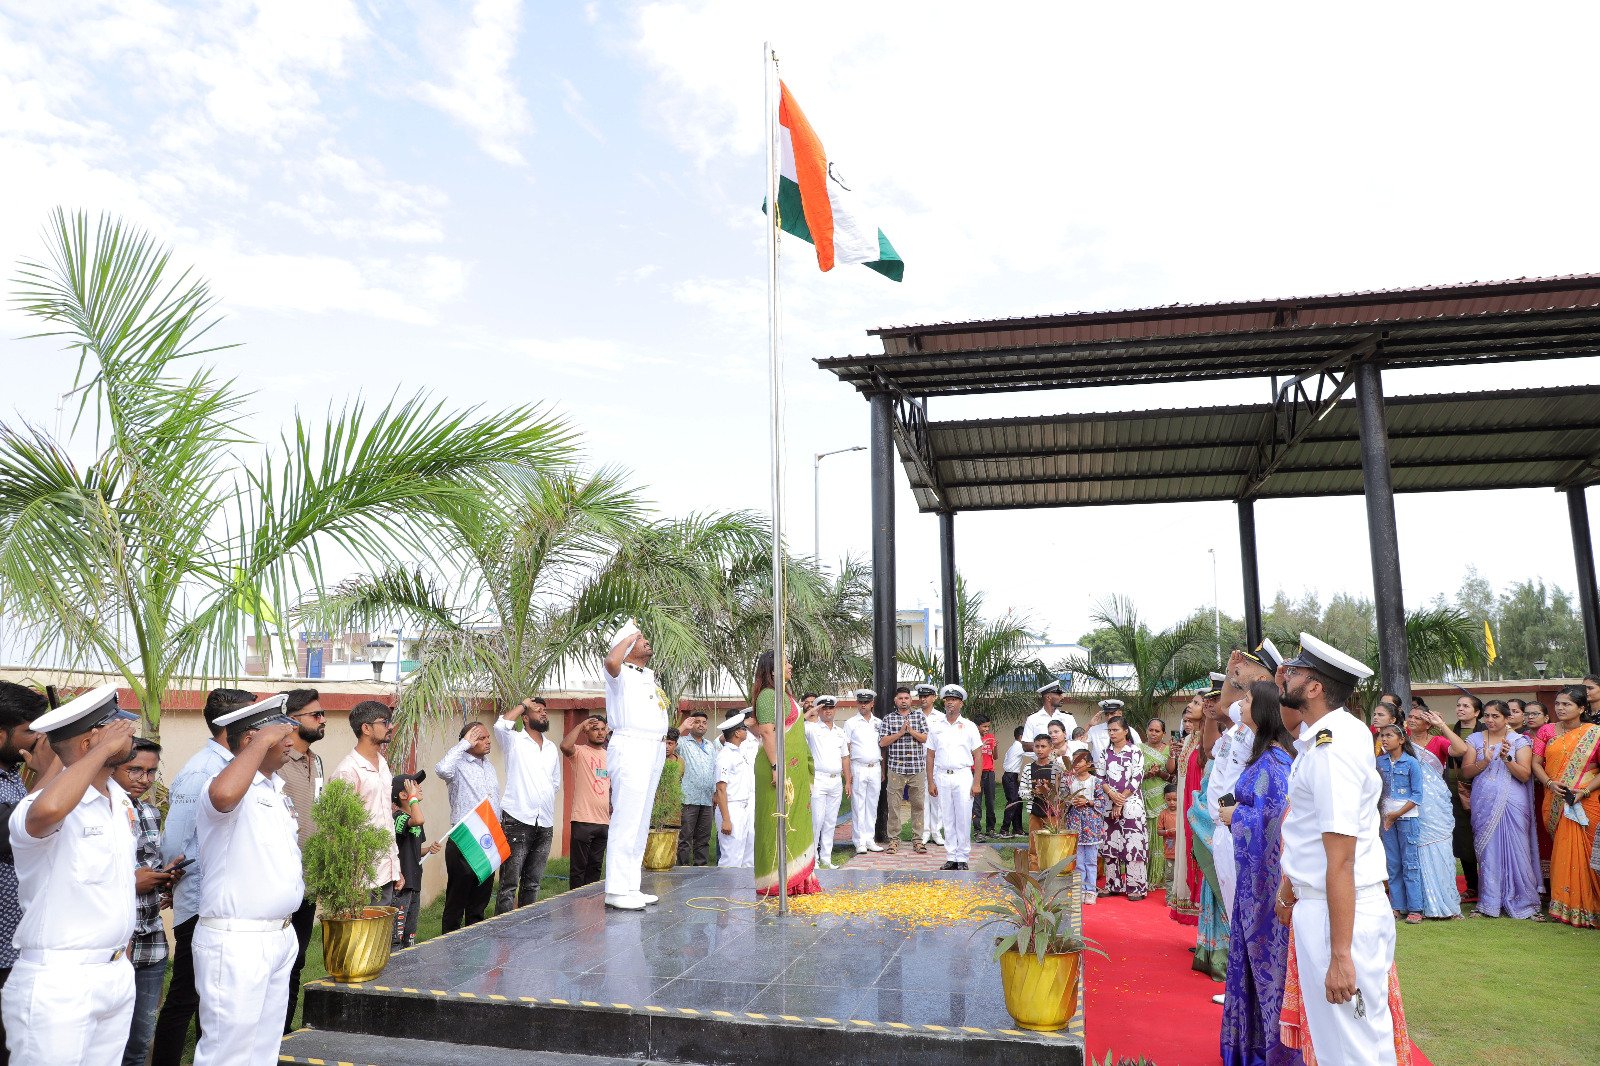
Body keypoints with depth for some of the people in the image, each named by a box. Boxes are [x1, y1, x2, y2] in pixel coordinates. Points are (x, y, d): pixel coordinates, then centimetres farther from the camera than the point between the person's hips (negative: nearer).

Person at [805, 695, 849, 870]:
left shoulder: (840, 732, 17)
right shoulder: (812, 728, -1)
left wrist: (847, 781, 15)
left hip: (836, 781, 5)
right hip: (818, 780, -5)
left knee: (831, 822, 8)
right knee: (817, 819, -9)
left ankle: (826, 858, 15)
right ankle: (812, 857, 0)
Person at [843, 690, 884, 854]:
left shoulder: (878, 723, 12)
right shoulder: (851, 723, 2)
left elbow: (883, 747, 16)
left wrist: (883, 770, 10)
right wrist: (848, 773, -9)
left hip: (875, 768, 4)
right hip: (858, 768, -4)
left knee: (872, 805, 7)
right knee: (858, 805, -3)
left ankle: (869, 839, 15)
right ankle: (860, 842, 2)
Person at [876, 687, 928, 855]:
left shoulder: (919, 716, 10)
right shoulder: (888, 719, 7)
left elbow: (926, 738, 2)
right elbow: (882, 742, -2)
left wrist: (911, 731, -12)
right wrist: (900, 732, -10)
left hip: (917, 768, 1)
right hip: (896, 768, -1)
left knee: (917, 805, 4)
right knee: (894, 805, 0)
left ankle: (917, 839, 11)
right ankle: (893, 839, 9)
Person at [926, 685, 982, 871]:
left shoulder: (969, 726, 5)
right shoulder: (936, 727, 10)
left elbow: (978, 756, 2)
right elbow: (930, 756, 11)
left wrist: (976, 783, -5)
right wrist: (930, 782, 4)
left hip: (963, 776, -2)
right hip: (942, 777, 2)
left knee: (963, 819, -3)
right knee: (947, 820, 6)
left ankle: (963, 859, 5)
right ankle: (951, 858, 12)